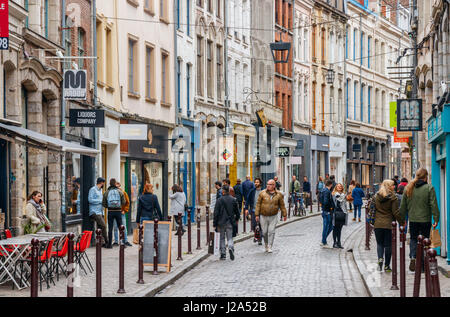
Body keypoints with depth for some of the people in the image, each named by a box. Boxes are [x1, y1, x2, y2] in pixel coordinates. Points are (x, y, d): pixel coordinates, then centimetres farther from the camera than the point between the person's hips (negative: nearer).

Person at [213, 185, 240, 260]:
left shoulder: (219, 200, -10)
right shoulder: (233, 200, -1)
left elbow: (216, 213, -10)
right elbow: (237, 211, 7)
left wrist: (215, 223, -6)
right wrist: (236, 219, 25)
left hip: (221, 222, -2)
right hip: (230, 222, 2)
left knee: (222, 238, 10)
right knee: (230, 238, 8)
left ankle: (223, 254, 10)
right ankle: (231, 247, -22)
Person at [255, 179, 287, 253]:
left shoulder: (278, 194, 0)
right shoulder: (262, 193, -3)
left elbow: (282, 205, 8)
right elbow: (258, 204, -2)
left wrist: (284, 214, 11)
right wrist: (257, 214, -7)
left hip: (273, 216, 0)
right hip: (263, 216, 0)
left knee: (271, 231, -6)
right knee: (264, 232, 5)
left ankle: (269, 247, -1)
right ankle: (266, 244, 27)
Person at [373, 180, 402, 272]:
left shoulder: (376, 196, 4)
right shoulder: (392, 197, -8)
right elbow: (396, 212, -9)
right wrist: (402, 222, -1)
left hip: (378, 224, 3)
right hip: (389, 224, -3)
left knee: (380, 243, 13)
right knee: (388, 245, 6)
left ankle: (380, 258, -12)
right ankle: (387, 265, 8)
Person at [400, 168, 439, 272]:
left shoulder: (408, 188, 4)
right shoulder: (429, 188, -8)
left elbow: (403, 206, 9)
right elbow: (434, 205, -10)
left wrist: (402, 219, 18)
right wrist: (436, 219, -5)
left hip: (412, 220, 3)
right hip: (425, 220, -3)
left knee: (413, 239, 17)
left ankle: (412, 258, -4)